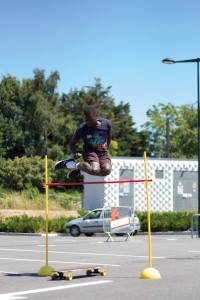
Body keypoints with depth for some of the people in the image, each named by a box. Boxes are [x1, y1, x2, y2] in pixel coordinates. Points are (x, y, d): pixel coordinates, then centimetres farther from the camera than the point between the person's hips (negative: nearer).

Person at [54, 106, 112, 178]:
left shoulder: (107, 124, -8)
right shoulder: (82, 128, -13)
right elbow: (72, 143, -5)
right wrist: (75, 153, -25)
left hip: (103, 152, 3)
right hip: (89, 151, -3)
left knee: (107, 170, -30)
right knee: (95, 170, -35)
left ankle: (80, 171, -10)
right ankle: (69, 163, -10)